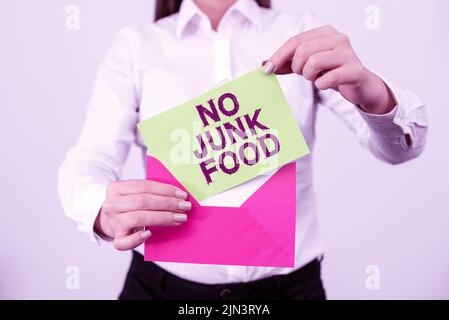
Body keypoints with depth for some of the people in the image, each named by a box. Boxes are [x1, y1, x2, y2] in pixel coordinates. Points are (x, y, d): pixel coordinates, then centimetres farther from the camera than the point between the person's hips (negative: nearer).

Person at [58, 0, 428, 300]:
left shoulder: (304, 36, -2)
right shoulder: (134, 46, -2)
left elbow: (400, 145, -10)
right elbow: (87, 165, -10)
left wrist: (374, 95, -32)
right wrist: (105, 210, -33)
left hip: (287, 285, 1)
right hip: (163, 285, 0)